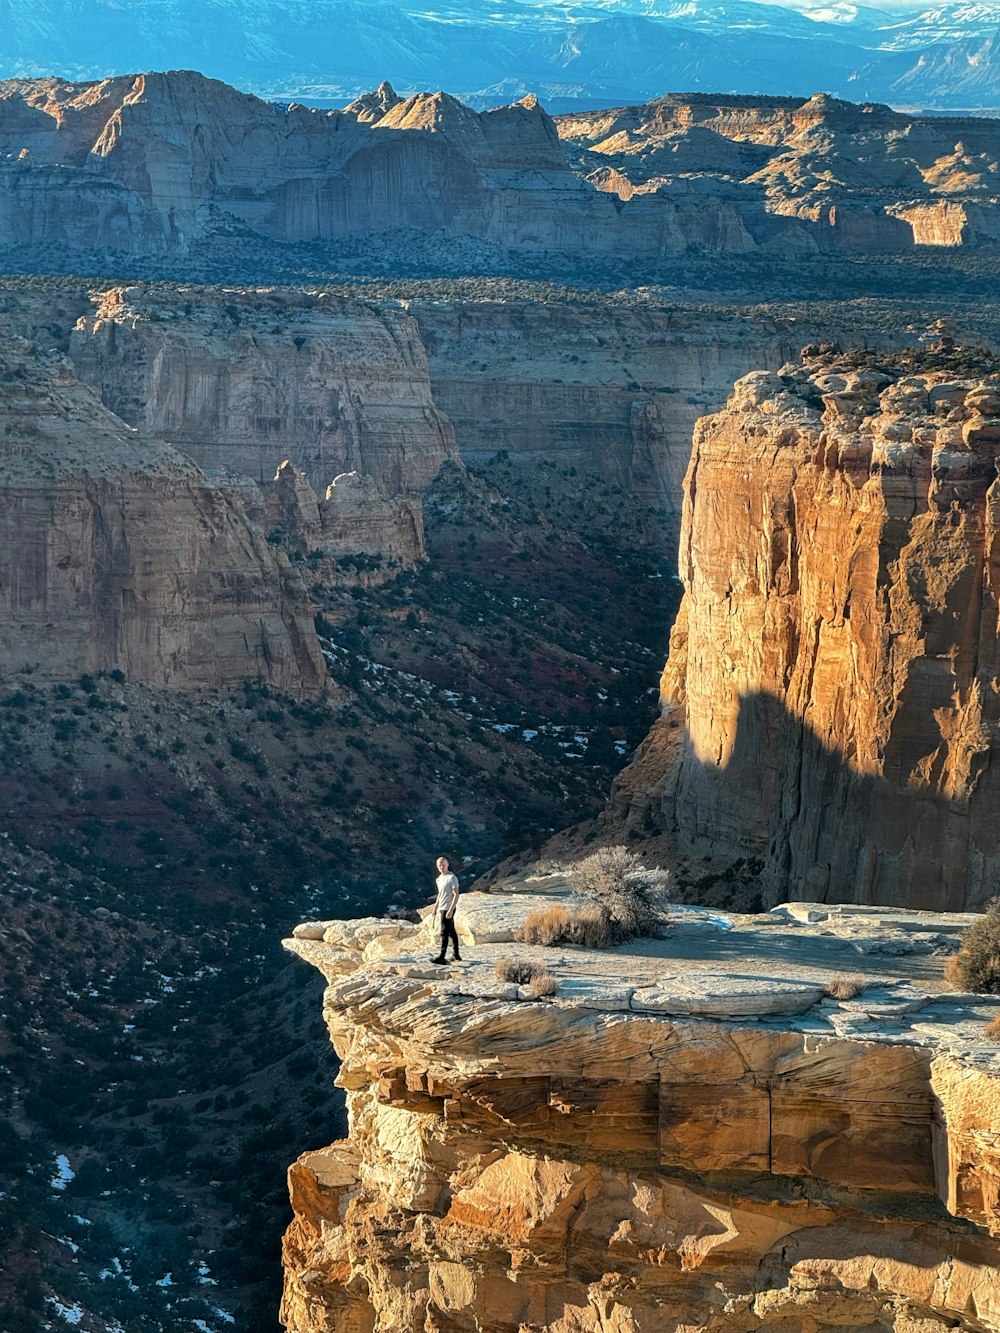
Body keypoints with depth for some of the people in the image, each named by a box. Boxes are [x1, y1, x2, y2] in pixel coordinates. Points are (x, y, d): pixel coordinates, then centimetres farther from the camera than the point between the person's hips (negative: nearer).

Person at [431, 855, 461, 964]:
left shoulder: (451, 878, -14)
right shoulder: (439, 878, 13)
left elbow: (456, 895, -17)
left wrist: (451, 910, -23)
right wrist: (436, 908, 23)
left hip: (448, 909, -9)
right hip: (442, 909, 9)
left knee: (444, 933, -9)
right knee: (452, 932, 13)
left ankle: (442, 957, -8)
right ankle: (457, 955, 19)